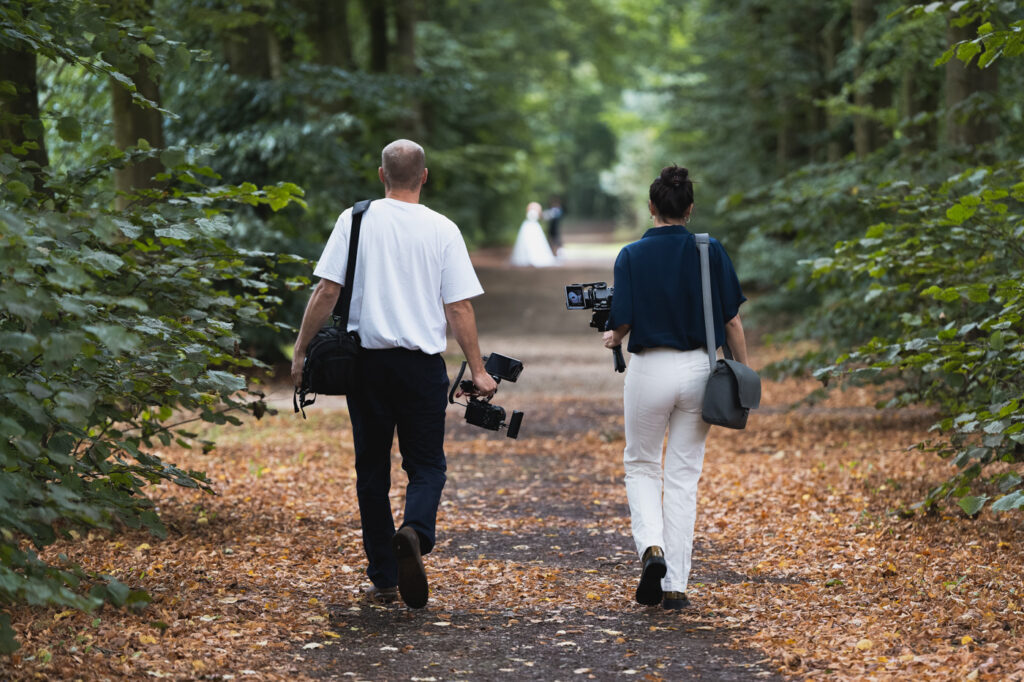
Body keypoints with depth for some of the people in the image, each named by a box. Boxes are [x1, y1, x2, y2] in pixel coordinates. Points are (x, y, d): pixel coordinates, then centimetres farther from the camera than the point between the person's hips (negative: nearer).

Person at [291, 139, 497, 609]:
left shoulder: (355, 220, 0)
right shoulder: (443, 230, 0)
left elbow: (327, 291, -3)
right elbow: (459, 308, -2)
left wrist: (302, 350, 4)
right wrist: (477, 371, 3)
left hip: (365, 359, 1)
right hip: (423, 363, -1)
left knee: (372, 469, 10)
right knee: (426, 464, 9)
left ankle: (383, 579, 11)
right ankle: (415, 533, -21)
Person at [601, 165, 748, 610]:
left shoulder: (632, 255, -6)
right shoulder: (710, 252, -2)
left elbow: (622, 322, -7)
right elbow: (732, 321, 0)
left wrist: (613, 339, 16)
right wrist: (742, 374, 9)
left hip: (650, 368, -1)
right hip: (698, 368, 1)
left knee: (640, 465, 18)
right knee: (684, 474, 8)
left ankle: (651, 546, -8)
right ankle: (675, 585, 7)